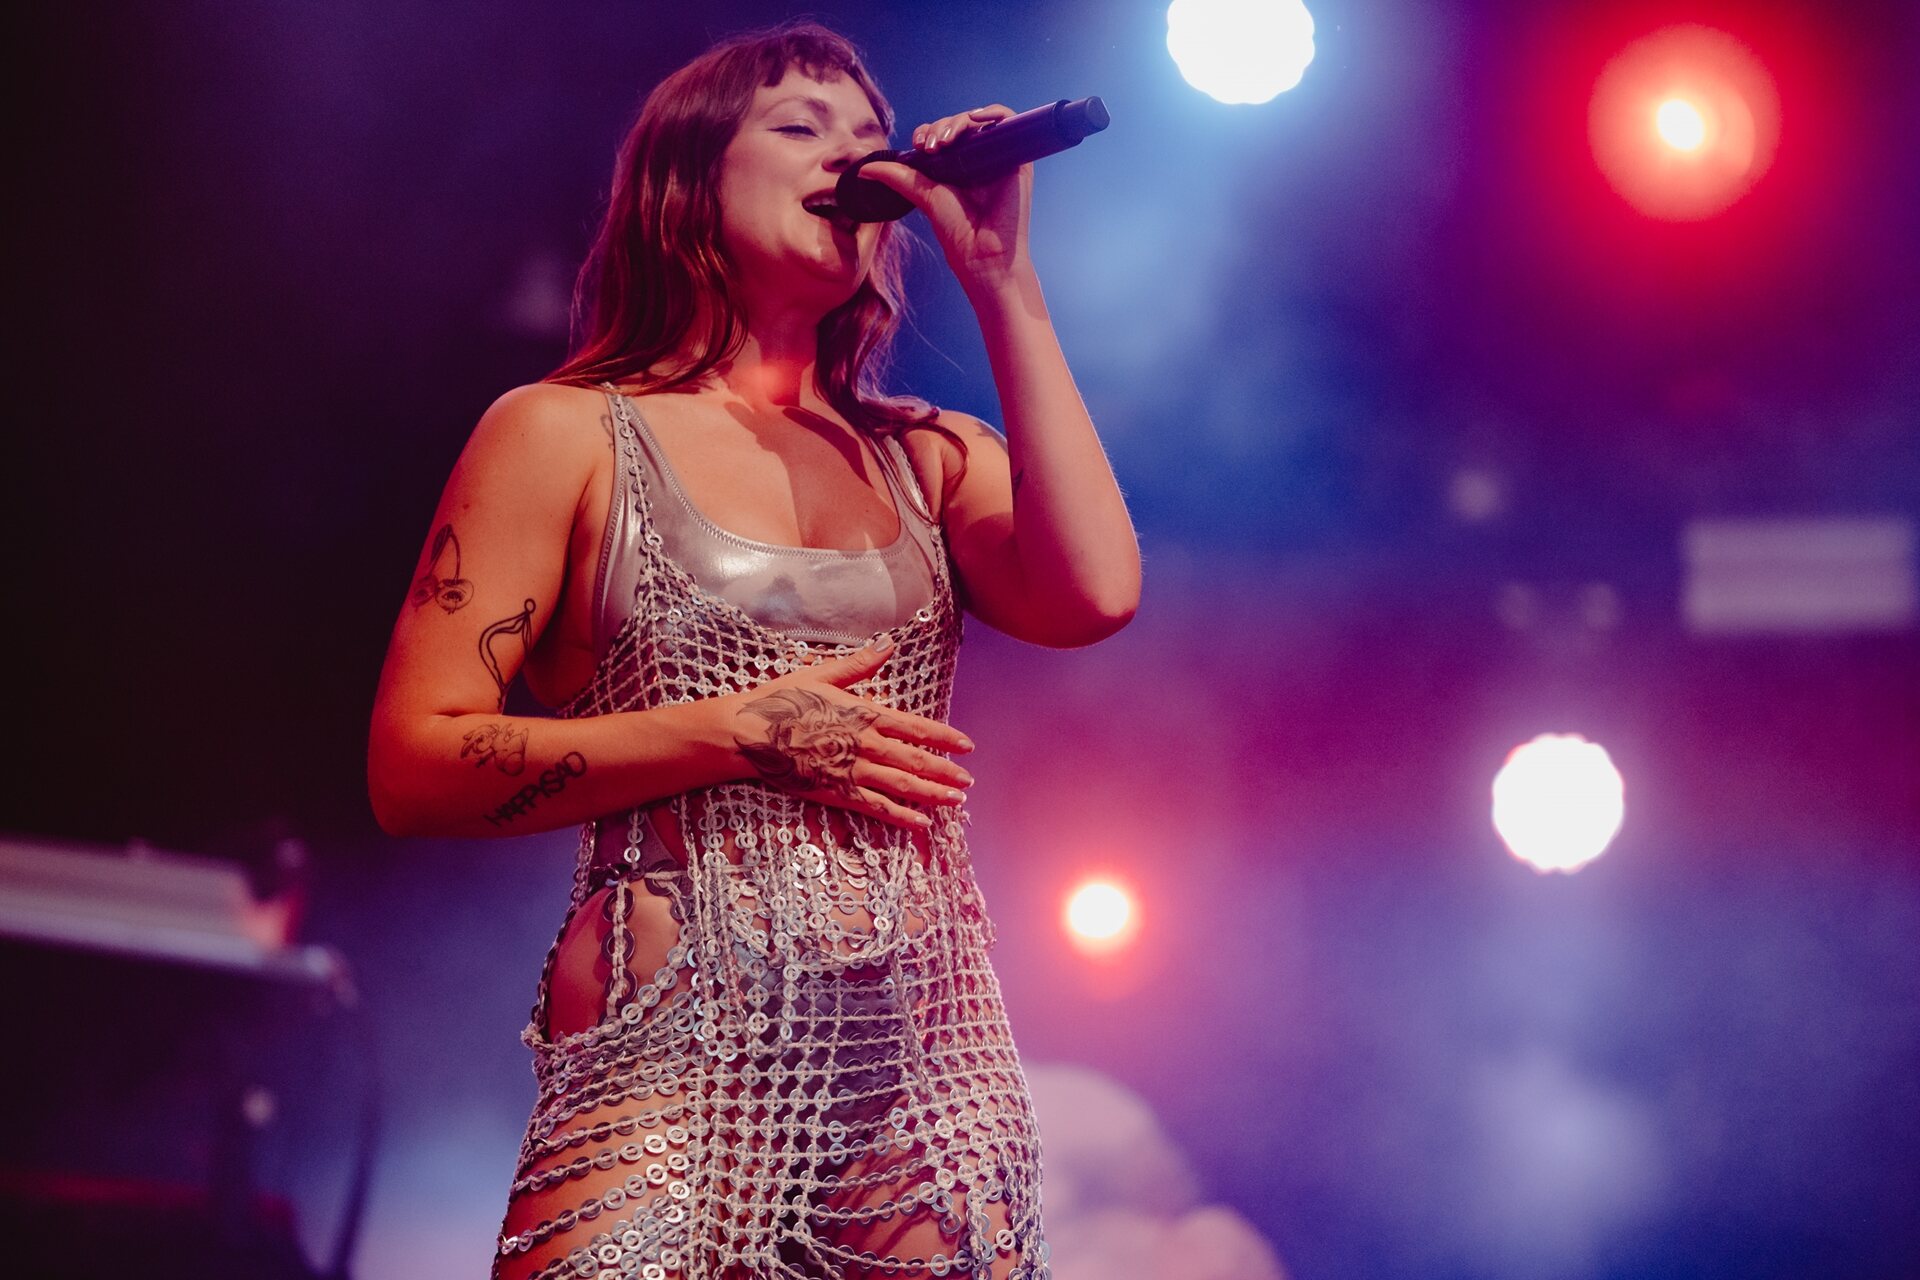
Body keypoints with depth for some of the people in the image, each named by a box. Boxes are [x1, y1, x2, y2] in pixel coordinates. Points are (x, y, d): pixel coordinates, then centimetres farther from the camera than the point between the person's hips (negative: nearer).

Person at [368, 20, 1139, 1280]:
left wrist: (1002, 280, 1)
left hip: (932, 1063, 4)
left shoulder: (935, 458, 16)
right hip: (677, 1065, -3)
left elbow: (1092, 595, -6)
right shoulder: (567, 436, 6)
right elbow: (414, 766, -2)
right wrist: (744, 733, -10)